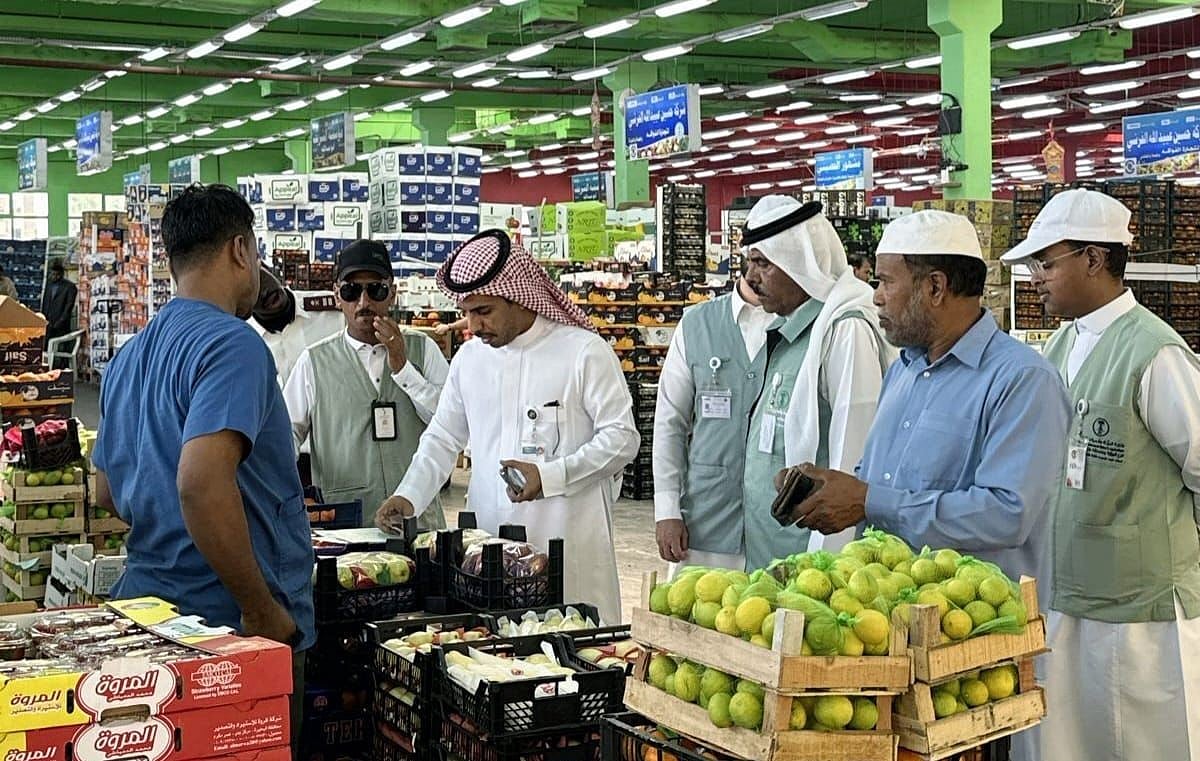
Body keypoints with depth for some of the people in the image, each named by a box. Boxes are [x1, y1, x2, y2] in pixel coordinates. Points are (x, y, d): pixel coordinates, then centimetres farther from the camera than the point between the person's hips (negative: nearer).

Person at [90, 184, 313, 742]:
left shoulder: (130, 355, 11)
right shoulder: (231, 344, -17)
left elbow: (108, 493, 19)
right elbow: (203, 483, -30)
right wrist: (263, 611, -23)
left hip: (146, 597, 9)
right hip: (229, 620, -8)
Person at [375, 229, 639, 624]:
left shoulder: (583, 351, -4)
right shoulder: (469, 358, 12)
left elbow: (622, 437, -6)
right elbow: (442, 438, 19)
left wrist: (549, 475, -16)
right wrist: (409, 496, 4)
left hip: (567, 543, -4)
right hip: (487, 539, 4)